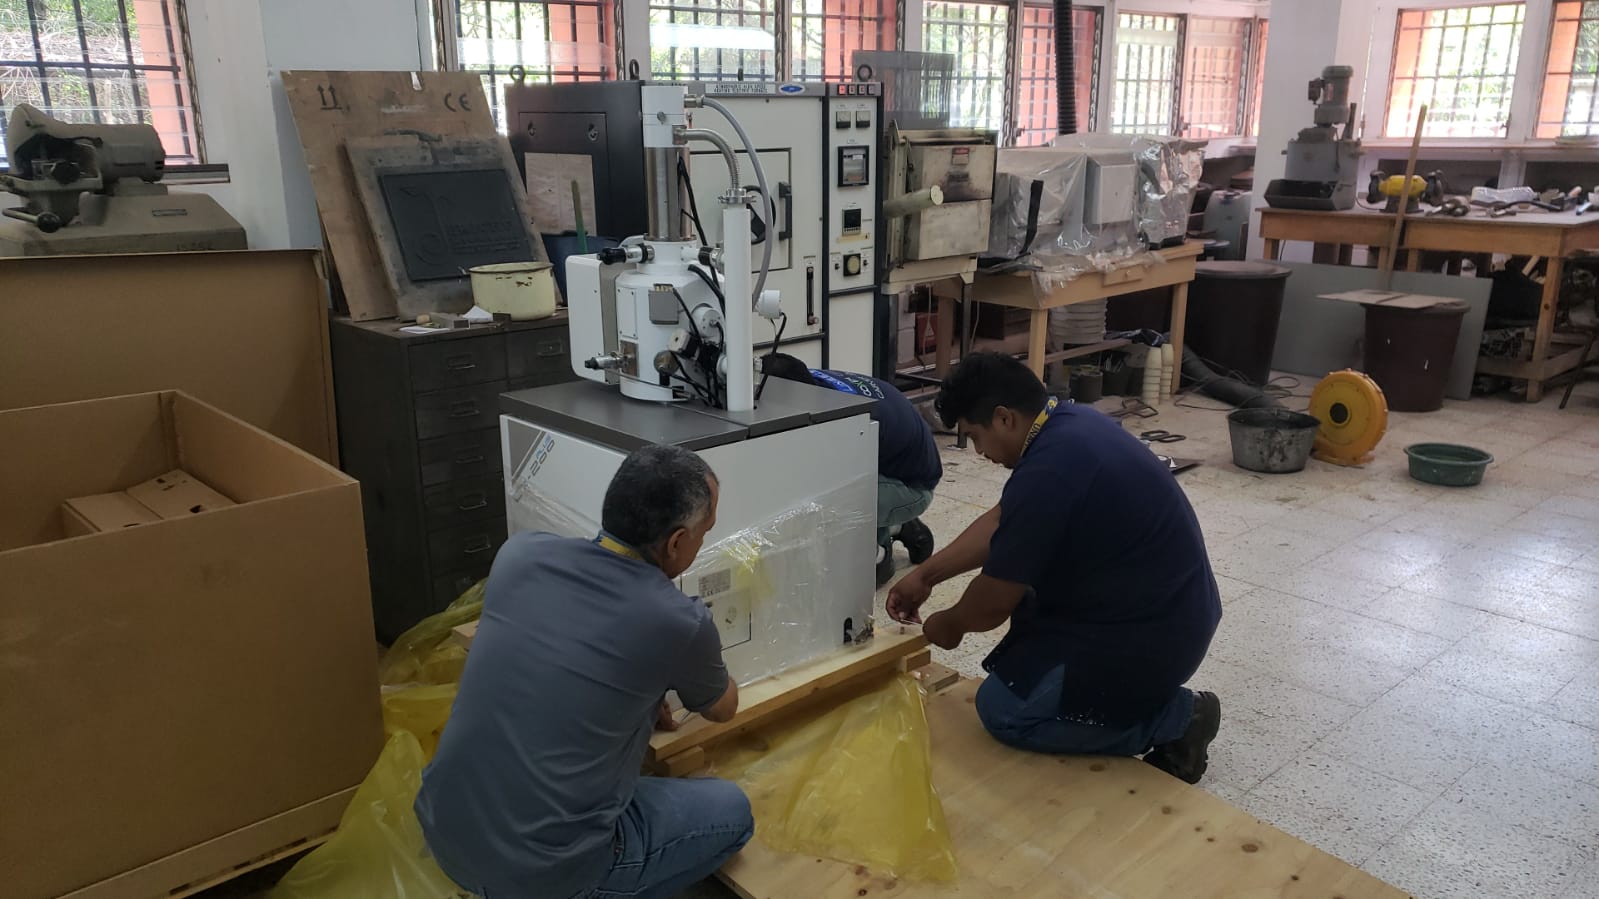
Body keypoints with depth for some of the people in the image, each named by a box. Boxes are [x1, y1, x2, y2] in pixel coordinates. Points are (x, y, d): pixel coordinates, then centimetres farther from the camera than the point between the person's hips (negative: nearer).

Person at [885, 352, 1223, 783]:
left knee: (1002, 709, -6)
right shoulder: (1067, 423, 3)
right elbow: (1003, 520, 14)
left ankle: (1176, 717, 2)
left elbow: (995, 602, -17)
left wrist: (950, 624, 4)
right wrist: (925, 575, 16)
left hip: (1152, 636, -10)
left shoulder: (1048, 473, -27)